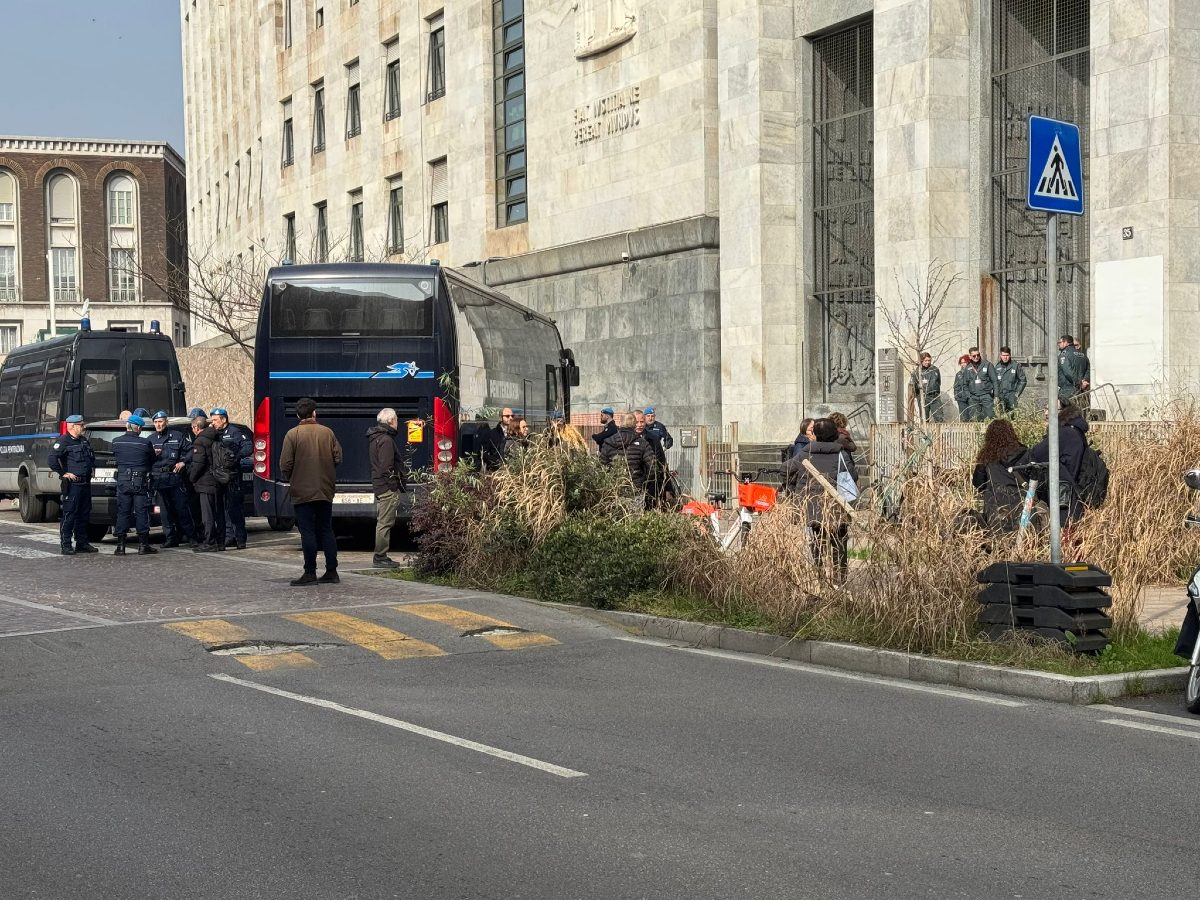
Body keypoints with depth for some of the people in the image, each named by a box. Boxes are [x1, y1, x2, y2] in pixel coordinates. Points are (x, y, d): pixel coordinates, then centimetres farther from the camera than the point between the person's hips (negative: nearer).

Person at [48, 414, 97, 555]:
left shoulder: (84, 440, 17)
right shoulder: (64, 441, -9)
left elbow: (92, 456, 35)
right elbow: (53, 459, -19)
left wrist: (92, 467, 20)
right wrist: (64, 473, -16)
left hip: (85, 483, 8)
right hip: (72, 484, -8)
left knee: (84, 514, 12)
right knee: (69, 515, -7)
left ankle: (82, 543, 20)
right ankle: (66, 545, -5)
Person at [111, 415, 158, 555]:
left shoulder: (116, 442, -1)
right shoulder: (145, 443, -7)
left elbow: (115, 459, 11)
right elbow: (152, 461, 5)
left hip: (122, 481, 2)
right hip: (140, 482, -2)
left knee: (122, 513, 6)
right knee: (141, 512, 3)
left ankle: (120, 545, 4)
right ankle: (143, 544, 3)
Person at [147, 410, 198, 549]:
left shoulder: (177, 437, 9)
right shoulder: (150, 439, 15)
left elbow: (188, 451, 11)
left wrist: (182, 462, -5)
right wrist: (153, 454, -6)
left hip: (175, 477, -2)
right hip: (159, 479, 3)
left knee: (181, 508, -4)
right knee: (165, 510, 3)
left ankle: (190, 536, 2)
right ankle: (171, 538, 9)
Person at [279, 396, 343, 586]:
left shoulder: (293, 435, -8)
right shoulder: (327, 433, 2)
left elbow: (285, 465, -10)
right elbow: (338, 458, 3)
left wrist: (288, 478, 11)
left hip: (302, 491, -4)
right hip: (325, 491, 4)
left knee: (308, 532, -1)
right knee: (326, 531, 11)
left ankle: (310, 573, -1)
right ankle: (331, 572, 11)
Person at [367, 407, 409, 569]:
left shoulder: (375, 438, 17)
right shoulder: (386, 440, -15)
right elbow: (386, 467, -21)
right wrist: (395, 487, -18)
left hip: (379, 487, 11)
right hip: (388, 488, -11)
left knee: (382, 522, 15)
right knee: (385, 523, -7)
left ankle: (380, 557, 20)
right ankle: (380, 558, -6)